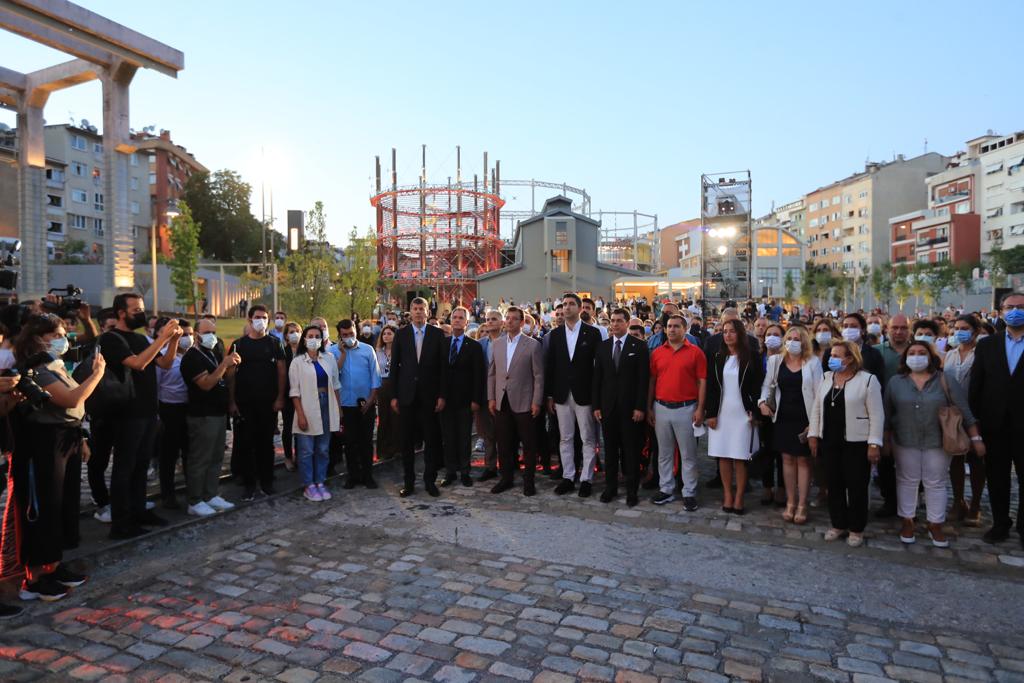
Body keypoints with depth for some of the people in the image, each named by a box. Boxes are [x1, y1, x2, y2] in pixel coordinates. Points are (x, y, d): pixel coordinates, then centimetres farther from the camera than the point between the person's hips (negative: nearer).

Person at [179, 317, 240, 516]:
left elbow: (225, 378, 18)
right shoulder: (191, 357, -12)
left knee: (216, 458, 13)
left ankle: (211, 496, 21)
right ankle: (195, 502, 5)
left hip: (219, 413, 9)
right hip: (202, 416, -9)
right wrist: (224, 364, -26)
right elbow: (206, 384, -22)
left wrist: (232, 365, -1)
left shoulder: (214, 353, 15)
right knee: (200, 460, -2)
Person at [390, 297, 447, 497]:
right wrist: (394, 396, 0)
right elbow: (394, 366, 4)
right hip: (407, 395, 1)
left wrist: (442, 395, -5)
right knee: (407, 441, 7)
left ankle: (430, 481, 17)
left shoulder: (437, 334, 1)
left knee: (432, 440, 5)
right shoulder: (401, 334, 4)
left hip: (429, 396, -1)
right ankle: (409, 482, 18)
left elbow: (443, 366, 0)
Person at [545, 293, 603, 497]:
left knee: (588, 439, 4)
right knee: (565, 438, 10)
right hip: (562, 394, 3)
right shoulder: (555, 334, 6)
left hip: (584, 394, -3)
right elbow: (550, 365, 6)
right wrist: (550, 395, 3)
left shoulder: (592, 333, -3)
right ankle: (567, 477, 21)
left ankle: (586, 479, 15)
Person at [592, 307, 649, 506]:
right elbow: (597, 377, 8)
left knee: (631, 450, 4)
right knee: (610, 449, 11)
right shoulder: (603, 346, 8)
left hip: (630, 407, -3)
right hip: (608, 406, 3)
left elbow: (644, 378, -6)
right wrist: (596, 405, 3)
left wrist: (640, 407, -11)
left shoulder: (639, 346, -3)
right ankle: (610, 487, 22)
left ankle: (632, 490, 15)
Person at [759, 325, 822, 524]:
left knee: (803, 460, 5)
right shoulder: (776, 360, 3)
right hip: (783, 417, 3)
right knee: (787, 458, 9)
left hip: (804, 418, -3)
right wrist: (763, 401, -6)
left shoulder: (813, 362, -5)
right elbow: (767, 385, 11)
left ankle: (802, 505, 14)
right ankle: (790, 502, 20)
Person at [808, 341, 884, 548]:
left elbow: (876, 415, -9)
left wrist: (874, 443, -13)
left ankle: (856, 529, 20)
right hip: (829, 442, 5)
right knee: (834, 485, 12)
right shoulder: (826, 378, 8)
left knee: (856, 487, 5)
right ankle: (838, 525, 26)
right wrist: (813, 435, 8)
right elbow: (817, 409, 12)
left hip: (856, 443, -5)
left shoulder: (868, 380, -9)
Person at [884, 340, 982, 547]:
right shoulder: (896, 382, 0)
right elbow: (887, 414, 4)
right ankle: (907, 522, 20)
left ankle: (936, 525, 20)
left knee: (935, 483, 8)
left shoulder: (945, 381, -3)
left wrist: (976, 438, -6)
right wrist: (886, 440, 4)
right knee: (907, 481, 8)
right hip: (905, 442, 1)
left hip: (938, 442, 0)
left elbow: (964, 411, -3)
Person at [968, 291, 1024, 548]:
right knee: (997, 478, 12)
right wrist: (974, 419, -2)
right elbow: (975, 385, 2)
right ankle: (1000, 524, 27)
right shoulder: (986, 345, 3)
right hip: (994, 425, 2)